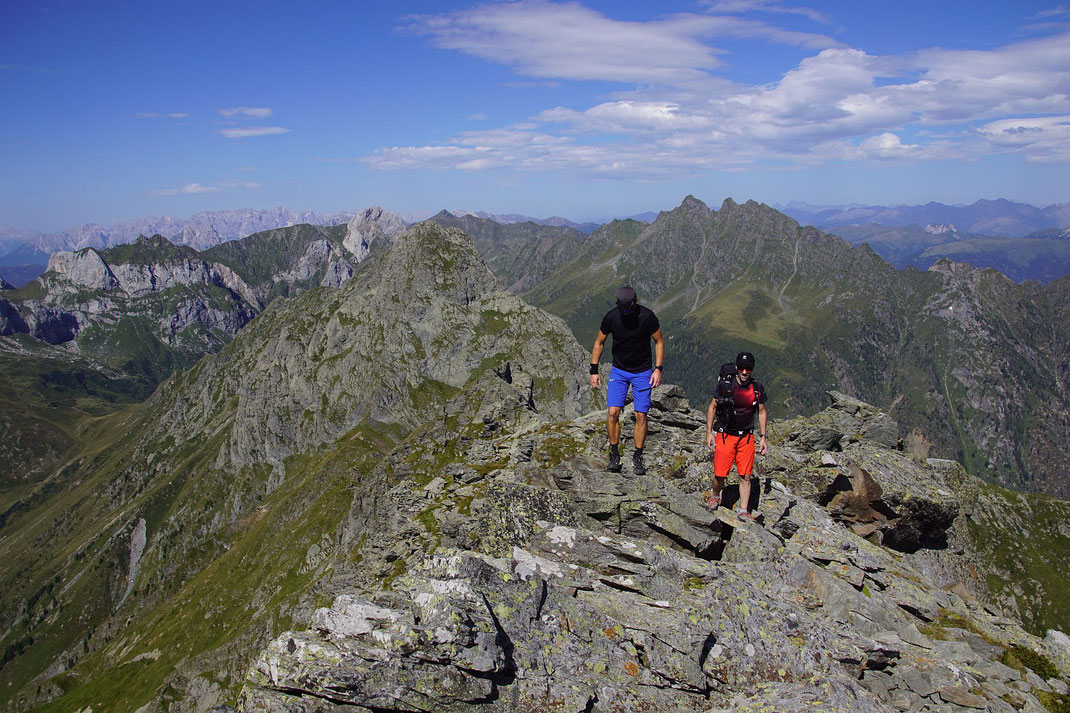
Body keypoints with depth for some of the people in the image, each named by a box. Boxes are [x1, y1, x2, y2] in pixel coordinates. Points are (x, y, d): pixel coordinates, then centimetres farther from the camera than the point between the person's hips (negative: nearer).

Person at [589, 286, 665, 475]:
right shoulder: (611, 317, -12)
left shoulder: (647, 316, -17)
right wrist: (594, 370, -2)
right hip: (618, 370, 1)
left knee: (641, 415, -3)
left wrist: (658, 369, -9)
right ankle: (614, 455, 6)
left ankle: (637, 457, 13)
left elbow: (659, 341, -3)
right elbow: (599, 342, 2)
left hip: (642, 372, -1)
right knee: (613, 412, -10)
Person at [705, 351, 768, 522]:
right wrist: (709, 432, -4)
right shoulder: (725, 385, -9)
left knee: (745, 476, 1)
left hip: (746, 437, 2)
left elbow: (762, 412, 12)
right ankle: (715, 496, 29)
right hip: (725, 436, -2)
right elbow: (712, 407, 0)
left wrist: (762, 437, 9)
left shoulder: (757, 388, 0)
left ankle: (743, 511, 10)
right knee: (720, 474, -2)